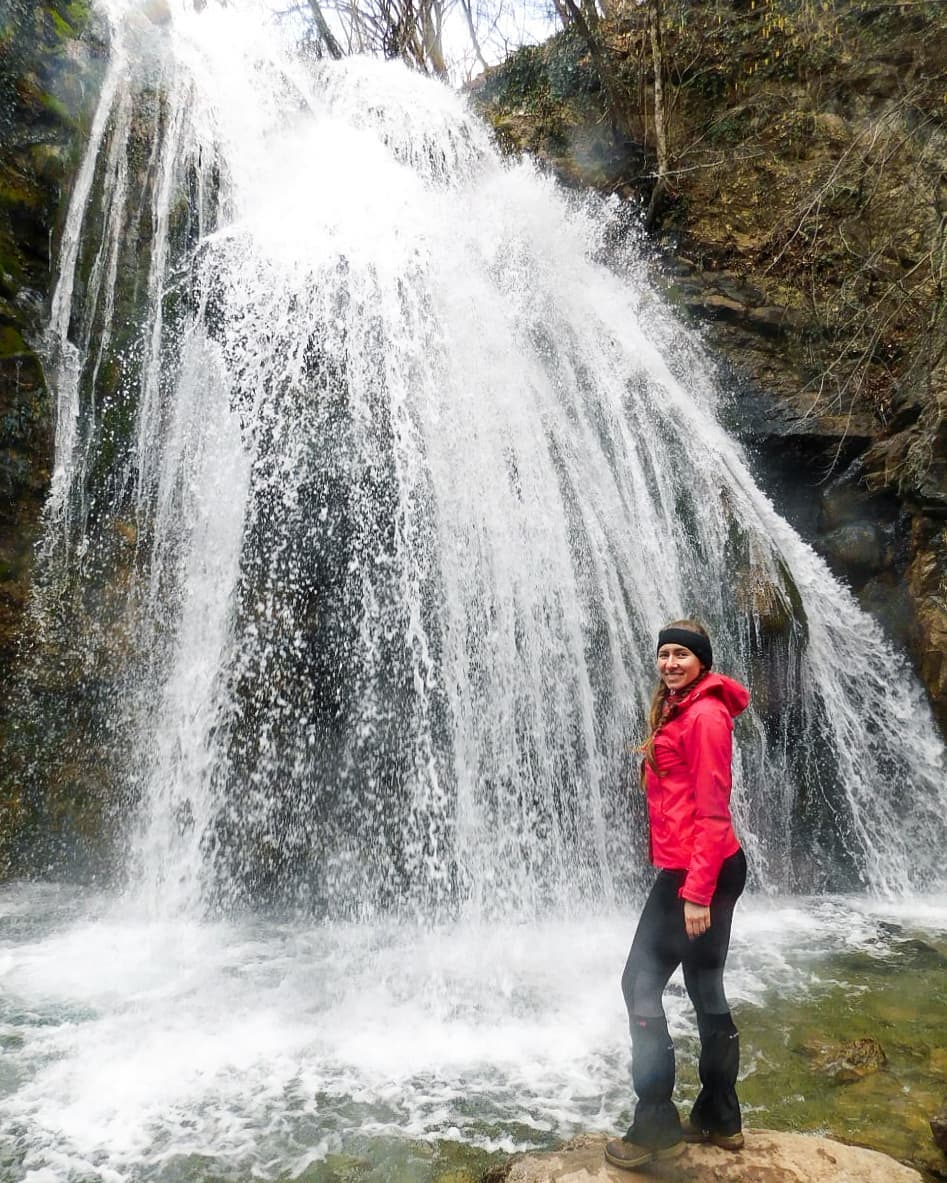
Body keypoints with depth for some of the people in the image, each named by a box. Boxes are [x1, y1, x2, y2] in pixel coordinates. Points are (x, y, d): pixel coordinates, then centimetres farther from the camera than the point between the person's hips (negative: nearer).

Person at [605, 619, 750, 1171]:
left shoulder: (706, 715, -15)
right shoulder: (681, 712, 15)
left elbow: (712, 811, -20)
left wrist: (696, 893, -22)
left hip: (695, 873, -10)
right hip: (701, 871, 10)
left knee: (641, 985, -1)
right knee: (707, 992, 17)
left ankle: (657, 1127, 10)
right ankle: (720, 1120, 30)